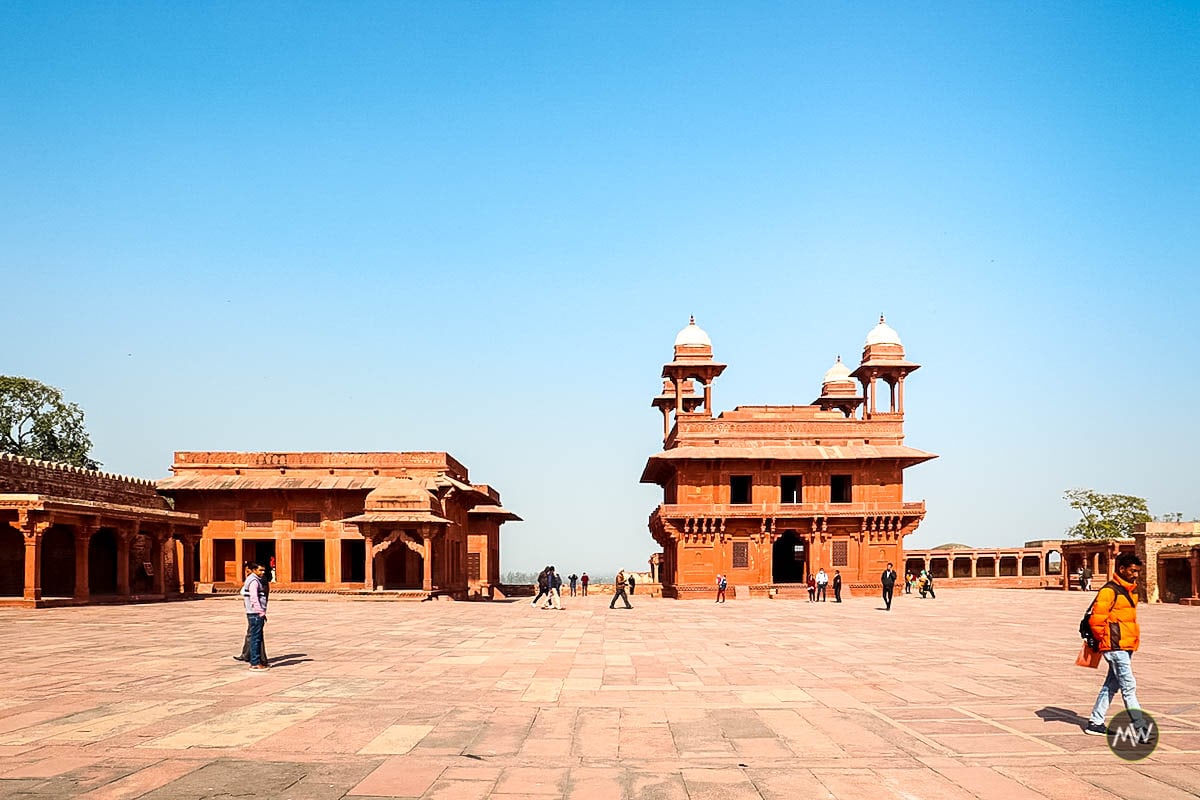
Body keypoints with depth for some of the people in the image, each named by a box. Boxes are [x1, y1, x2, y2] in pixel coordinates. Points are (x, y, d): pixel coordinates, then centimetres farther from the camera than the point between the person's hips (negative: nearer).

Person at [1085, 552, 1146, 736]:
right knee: (1129, 687, -8)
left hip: (1125, 647, 9)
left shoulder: (1130, 591, 16)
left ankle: (1095, 723, 20)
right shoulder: (1109, 591, -14)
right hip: (1115, 647, -9)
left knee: (1111, 685, 13)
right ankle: (1140, 727, -6)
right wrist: (1103, 640, -6)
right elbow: (1096, 619, -17)